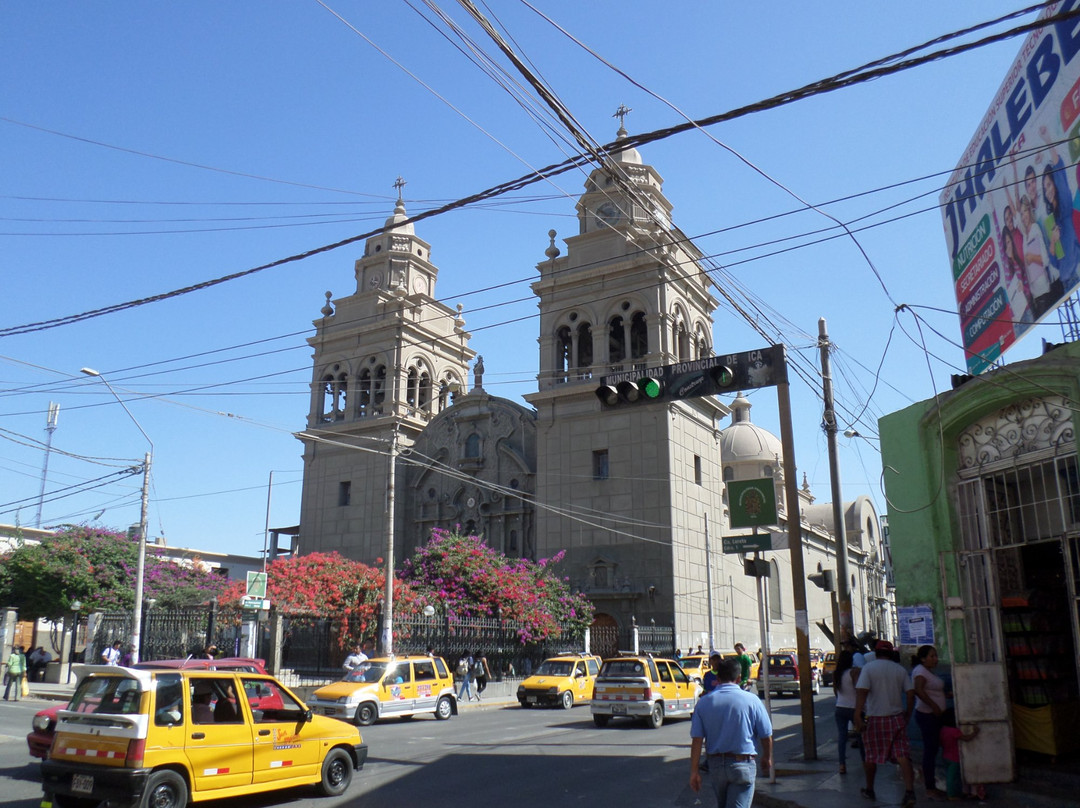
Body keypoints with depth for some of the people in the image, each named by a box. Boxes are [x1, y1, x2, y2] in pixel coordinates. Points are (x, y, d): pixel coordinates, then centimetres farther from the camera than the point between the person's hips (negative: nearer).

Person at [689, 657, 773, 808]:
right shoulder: (751, 700, -7)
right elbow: (766, 736, -1)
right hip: (743, 764, -3)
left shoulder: (703, 702, -2)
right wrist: (767, 758, 17)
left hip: (715, 765, 3)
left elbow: (697, 740, -6)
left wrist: (694, 770, -1)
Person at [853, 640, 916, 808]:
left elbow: (861, 692, -14)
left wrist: (858, 716, -15)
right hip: (897, 718, 2)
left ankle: (869, 790, 25)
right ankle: (909, 791, -17)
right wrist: (908, 715, 13)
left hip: (874, 718, -2)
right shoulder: (900, 669, 5)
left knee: (870, 756, 12)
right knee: (903, 756, -2)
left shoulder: (868, 668, -5)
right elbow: (910, 693, 2)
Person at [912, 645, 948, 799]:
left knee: (932, 750, 13)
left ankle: (930, 785, 20)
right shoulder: (920, 670, -13)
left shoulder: (929, 671, 18)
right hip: (927, 715, -10)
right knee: (930, 750, -6)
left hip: (934, 715, 10)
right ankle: (930, 788, -2)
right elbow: (919, 690, -27)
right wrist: (934, 706, -27)